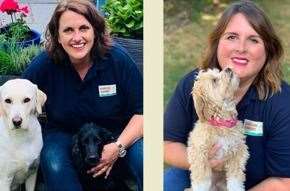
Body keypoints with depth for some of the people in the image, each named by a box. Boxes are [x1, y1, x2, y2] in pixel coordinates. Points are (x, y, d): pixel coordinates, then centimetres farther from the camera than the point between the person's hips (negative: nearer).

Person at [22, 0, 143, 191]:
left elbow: (142, 111, -10)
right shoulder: (44, 64, -12)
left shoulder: (118, 58, -14)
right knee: (53, 164, -32)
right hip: (64, 132, 1)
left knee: (144, 158, -30)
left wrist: (119, 146, -22)